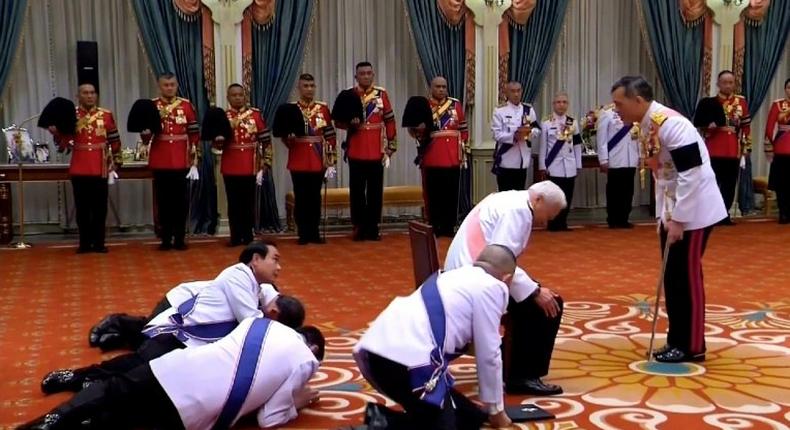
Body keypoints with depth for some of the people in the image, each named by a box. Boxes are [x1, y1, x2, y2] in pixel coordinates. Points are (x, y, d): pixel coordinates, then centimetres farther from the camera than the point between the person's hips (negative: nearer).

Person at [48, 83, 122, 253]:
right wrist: (56, 132, -19)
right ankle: (85, 243, 13)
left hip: (100, 169, 0)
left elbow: (115, 140, 8)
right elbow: (64, 143, 0)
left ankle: (99, 242, 12)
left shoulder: (106, 115, 4)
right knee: (82, 208, 5)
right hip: (79, 170, 0)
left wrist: (116, 161, 5)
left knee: (100, 207, 4)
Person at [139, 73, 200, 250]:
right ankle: (166, 238, 11)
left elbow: (194, 132, 5)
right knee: (164, 200, 4)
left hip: (181, 161, 0)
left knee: (181, 200, 3)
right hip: (160, 162, 0)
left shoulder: (186, 105, 5)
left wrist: (194, 154, 0)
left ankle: (180, 238, 10)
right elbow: (145, 134, 1)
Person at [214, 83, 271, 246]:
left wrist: (266, 162, -3)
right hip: (230, 168, 0)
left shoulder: (256, 114, 2)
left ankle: (248, 236, 14)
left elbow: (266, 140, 3)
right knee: (234, 203, 4)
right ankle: (235, 236, 11)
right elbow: (217, 144, 1)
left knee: (249, 202, 5)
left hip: (250, 167, 0)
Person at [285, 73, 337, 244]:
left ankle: (314, 232, 15)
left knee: (315, 198, 7)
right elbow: (285, 135, 5)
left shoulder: (323, 108, 4)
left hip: (318, 162, 1)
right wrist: (290, 138, -19)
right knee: (300, 198, 3)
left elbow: (330, 136, 4)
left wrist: (331, 161, -1)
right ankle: (303, 234, 10)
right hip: (298, 162, -1)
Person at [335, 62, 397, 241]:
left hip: (377, 151, 1)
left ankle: (373, 228, 13)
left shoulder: (381, 94, 4)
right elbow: (338, 121, 5)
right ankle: (359, 227, 11)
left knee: (375, 191, 5)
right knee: (357, 191, 3)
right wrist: (350, 123, -17)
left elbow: (390, 121, 5)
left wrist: (391, 146, 1)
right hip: (356, 152, -1)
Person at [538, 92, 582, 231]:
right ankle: (554, 224, 7)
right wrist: (542, 166, -3)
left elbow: (577, 146, 10)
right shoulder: (546, 123, -1)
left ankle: (562, 223, 15)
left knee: (567, 196, 5)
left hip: (569, 166, 3)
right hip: (554, 166, -3)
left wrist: (578, 165, 8)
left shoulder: (573, 123, 8)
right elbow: (543, 147, -1)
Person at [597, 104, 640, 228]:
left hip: (631, 160, 4)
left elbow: (638, 136, 12)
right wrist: (603, 160, -9)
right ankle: (613, 221, 15)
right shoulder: (607, 113, -4)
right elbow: (602, 138, -5)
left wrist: (641, 155, 7)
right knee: (614, 191, 5)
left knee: (628, 191, 8)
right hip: (615, 161, -4)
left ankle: (623, 219, 19)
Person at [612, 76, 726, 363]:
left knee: (687, 276, -1)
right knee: (671, 276, 13)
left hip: (694, 212, -9)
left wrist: (678, 219, -21)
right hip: (673, 212, 9)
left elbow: (692, 175, -25)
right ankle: (677, 341, 24)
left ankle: (692, 347, 11)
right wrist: (662, 215, 14)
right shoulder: (647, 126, 8)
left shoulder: (670, 124, -23)